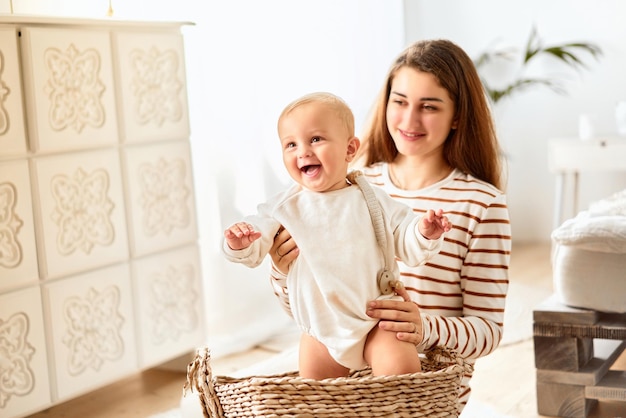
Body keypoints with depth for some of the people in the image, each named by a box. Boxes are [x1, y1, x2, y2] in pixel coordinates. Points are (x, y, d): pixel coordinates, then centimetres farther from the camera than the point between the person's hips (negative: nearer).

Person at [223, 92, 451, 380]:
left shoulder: (372, 200, -4)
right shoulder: (284, 208, -2)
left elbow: (408, 247, -1)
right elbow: (254, 253, -2)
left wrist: (425, 233, -23)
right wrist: (238, 245, -26)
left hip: (378, 322, -2)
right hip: (321, 331, 2)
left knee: (401, 367, -21)